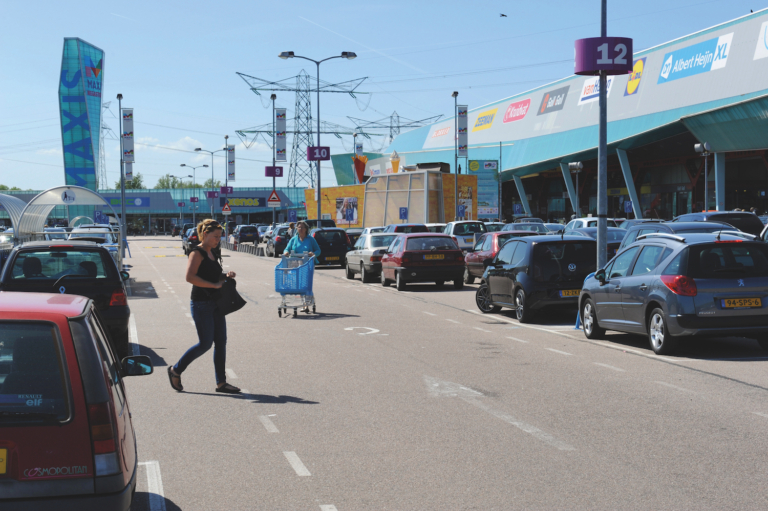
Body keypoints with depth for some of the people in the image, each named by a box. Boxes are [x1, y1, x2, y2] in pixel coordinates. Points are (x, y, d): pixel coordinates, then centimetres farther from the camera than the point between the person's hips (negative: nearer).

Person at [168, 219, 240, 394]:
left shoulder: (211, 252, 14)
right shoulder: (197, 253, -11)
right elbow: (190, 277, -24)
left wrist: (226, 276, 6)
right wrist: (214, 285, -24)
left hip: (215, 303, 9)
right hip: (201, 304, -9)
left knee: (221, 342, 6)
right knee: (205, 343, -6)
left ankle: (221, 382, 10)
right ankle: (175, 371, 11)